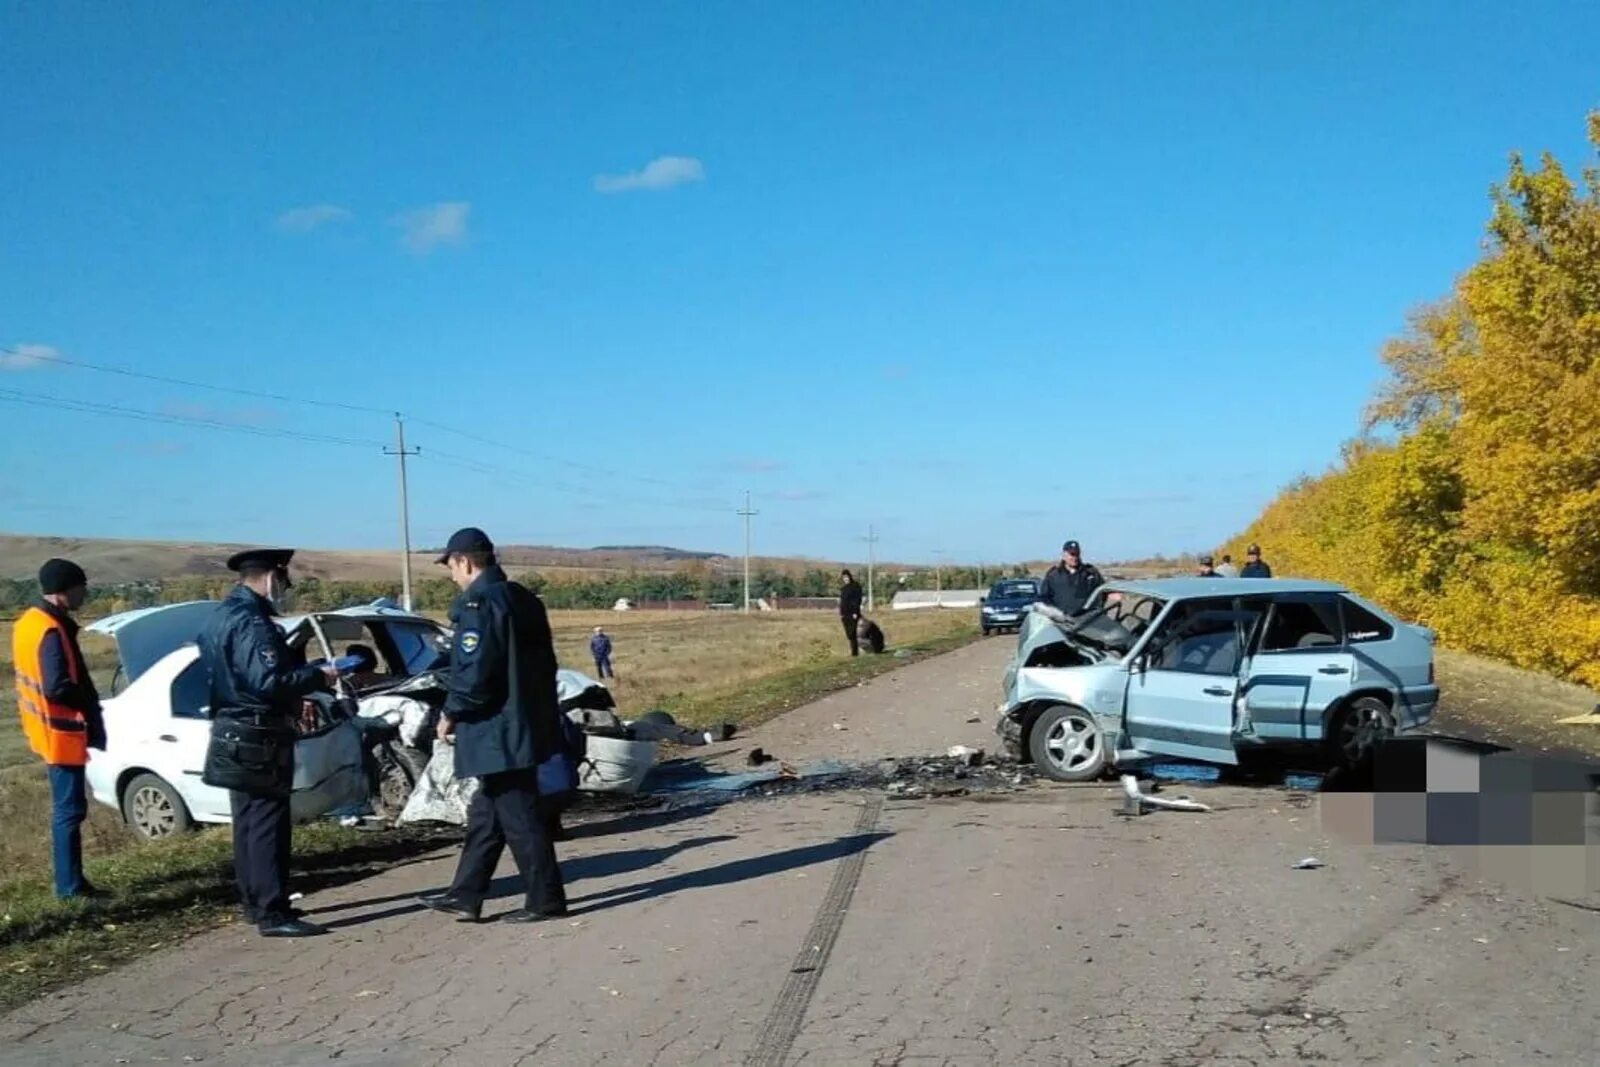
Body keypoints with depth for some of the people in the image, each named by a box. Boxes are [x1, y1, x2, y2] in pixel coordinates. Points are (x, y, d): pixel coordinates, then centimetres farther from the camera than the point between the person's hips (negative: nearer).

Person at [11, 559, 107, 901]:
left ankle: (70, 881, 23)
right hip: (61, 733, -10)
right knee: (70, 810, -2)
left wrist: (84, 702, 11)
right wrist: (90, 706, -12)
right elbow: (58, 687, -28)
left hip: (47, 730, 10)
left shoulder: (29, 621, 10)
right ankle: (70, 886, 4)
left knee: (65, 808, 16)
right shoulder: (51, 631, -22)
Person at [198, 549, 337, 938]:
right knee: (268, 822, -8)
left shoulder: (223, 615, 13)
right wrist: (318, 676, -16)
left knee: (249, 821, 16)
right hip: (258, 738, -10)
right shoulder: (252, 621, -20)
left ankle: (254, 901, 25)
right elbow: (269, 680, -29)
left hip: (235, 734, 10)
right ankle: (272, 913, -7)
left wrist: (292, 700, 19)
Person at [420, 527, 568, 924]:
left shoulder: (479, 604, -16)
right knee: (486, 814, 15)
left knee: (518, 818, -1)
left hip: (498, 733, -10)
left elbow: (474, 672, -22)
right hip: (525, 725, 10)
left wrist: (450, 713, -7)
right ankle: (465, 895, 23)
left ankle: (545, 899, 7)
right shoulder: (522, 599, 13)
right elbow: (540, 664, 17)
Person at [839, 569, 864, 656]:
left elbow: (858, 599, -9)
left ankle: (855, 652, -8)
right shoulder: (843, 588, 17)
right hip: (845, 614, 7)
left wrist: (855, 612, -16)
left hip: (852, 613, -7)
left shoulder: (855, 586, -3)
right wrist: (840, 613, 12)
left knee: (852, 633, -11)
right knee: (849, 634, 6)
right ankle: (853, 651, 11)